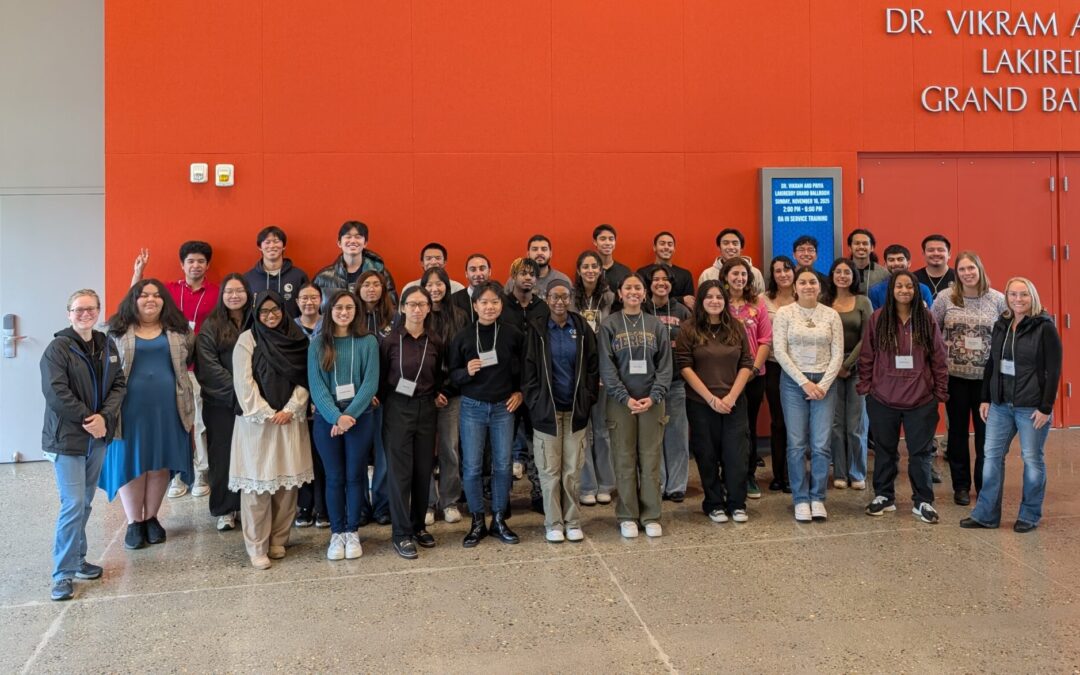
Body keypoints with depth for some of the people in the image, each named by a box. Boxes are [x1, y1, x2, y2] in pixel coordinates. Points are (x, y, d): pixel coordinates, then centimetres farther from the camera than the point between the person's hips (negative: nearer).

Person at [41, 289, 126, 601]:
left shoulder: (107, 346, 8)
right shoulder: (58, 348, -10)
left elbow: (118, 384, 5)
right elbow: (56, 393, -17)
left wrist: (104, 416, -11)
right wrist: (87, 419, -15)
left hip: (98, 436, 6)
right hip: (67, 438, -6)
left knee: (85, 502, 14)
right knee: (73, 504, -9)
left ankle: (77, 558, 28)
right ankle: (63, 573, 1)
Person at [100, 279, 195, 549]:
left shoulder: (178, 330, 7)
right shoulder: (117, 330, 3)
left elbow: (189, 362, 11)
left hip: (167, 408, 1)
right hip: (130, 409, -1)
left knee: (160, 463, 8)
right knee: (131, 463, 5)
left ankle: (151, 518, 23)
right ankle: (134, 522, 18)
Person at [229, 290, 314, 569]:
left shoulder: (297, 339, 8)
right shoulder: (247, 339, 0)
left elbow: (304, 379, 4)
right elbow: (244, 383, -6)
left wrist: (290, 410, -8)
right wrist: (266, 414, -11)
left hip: (290, 420, 3)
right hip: (256, 421, -3)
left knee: (288, 480, 4)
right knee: (257, 482, -2)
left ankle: (279, 540, 17)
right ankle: (257, 546, 6)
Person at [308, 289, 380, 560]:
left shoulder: (368, 342, 0)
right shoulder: (318, 344, 3)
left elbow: (370, 383, -6)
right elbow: (316, 385, -5)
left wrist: (350, 414, -16)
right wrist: (335, 416, -17)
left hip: (360, 417, -1)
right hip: (327, 419, 1)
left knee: (355, 476, 6)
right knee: (334, 477, 7)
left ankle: (353, 532, 18)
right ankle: (337, 533, 17)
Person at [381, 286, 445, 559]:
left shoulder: (435, 342, 5)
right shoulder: (391, 340, -6)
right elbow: (380, 377, -1)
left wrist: (438, 394, 0)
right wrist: (384, 398, -11)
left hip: (426, 409, 4)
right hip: (398, 409, -3)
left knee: (424, 469, 9)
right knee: (400, 471, -1)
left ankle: (419, 525, 25)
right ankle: (402, 534, 8)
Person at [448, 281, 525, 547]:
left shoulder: (513, 334, -1)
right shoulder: (463, 337, -3)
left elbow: (525, 366, 12)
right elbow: (451, 374, 1)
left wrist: (519, 392, 3)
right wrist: (466, 372, -19)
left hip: (503, 407, 1)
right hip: (472, 407, -1)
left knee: (502, 465, 6)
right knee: (471, 467, 2)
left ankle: (499, 520, 20)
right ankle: (477, 521, 16)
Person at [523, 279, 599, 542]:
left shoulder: (582, 328, 4)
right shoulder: (536, 329, -1)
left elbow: (592, 366, 7)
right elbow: (529, 369, 0)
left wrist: (587, 399, 0)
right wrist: (535, 402, -5)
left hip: (575, 409, 2)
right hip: (546, 409, -1)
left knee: (573, 469, 5)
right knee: (550, 470, 3)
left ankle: (572, 521, 19)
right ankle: (553, 523, 15)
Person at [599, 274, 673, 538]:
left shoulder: (655, 325, 7)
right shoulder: (609, 325, 0)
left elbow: (665, 365, 3)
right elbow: (607, 367, -5)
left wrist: (654, 397, -10)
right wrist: (625, 398, -14)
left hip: (652, 402, 2)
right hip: (620, 402, -2)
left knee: (651, 460, 4)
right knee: (625, 461, 3)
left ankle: (651, 516, 14)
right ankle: (627, 517, 13)